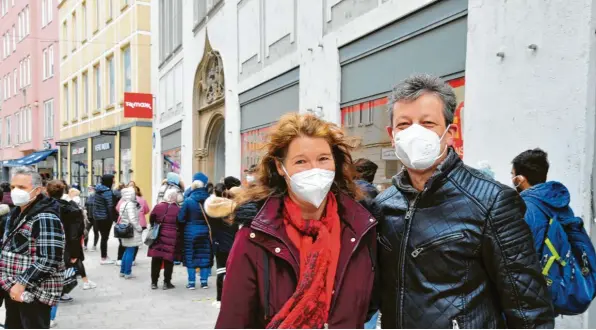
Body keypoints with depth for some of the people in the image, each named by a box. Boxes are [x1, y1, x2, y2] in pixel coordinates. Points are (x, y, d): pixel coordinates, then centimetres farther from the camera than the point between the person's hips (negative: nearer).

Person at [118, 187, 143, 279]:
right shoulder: (130, 204, -18)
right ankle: (127, 273, 3)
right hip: (131, 231, -9)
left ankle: (122, 271, 23)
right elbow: (132, 219, -24)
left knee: (127, 251, 18)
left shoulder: (123, 204, 11)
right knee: (130, 252, -2)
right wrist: (139, 228, -15)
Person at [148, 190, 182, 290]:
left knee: (156, 260, 10)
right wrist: (179, 237, 8)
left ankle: (154, 282, 17)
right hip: (172, 238, -3)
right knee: (169, 260, 5)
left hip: (158, 236, 3)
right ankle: (167, 282, 11)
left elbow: (151, 220, 9)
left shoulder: (158, 206, 1)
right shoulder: (178, 209, -7)